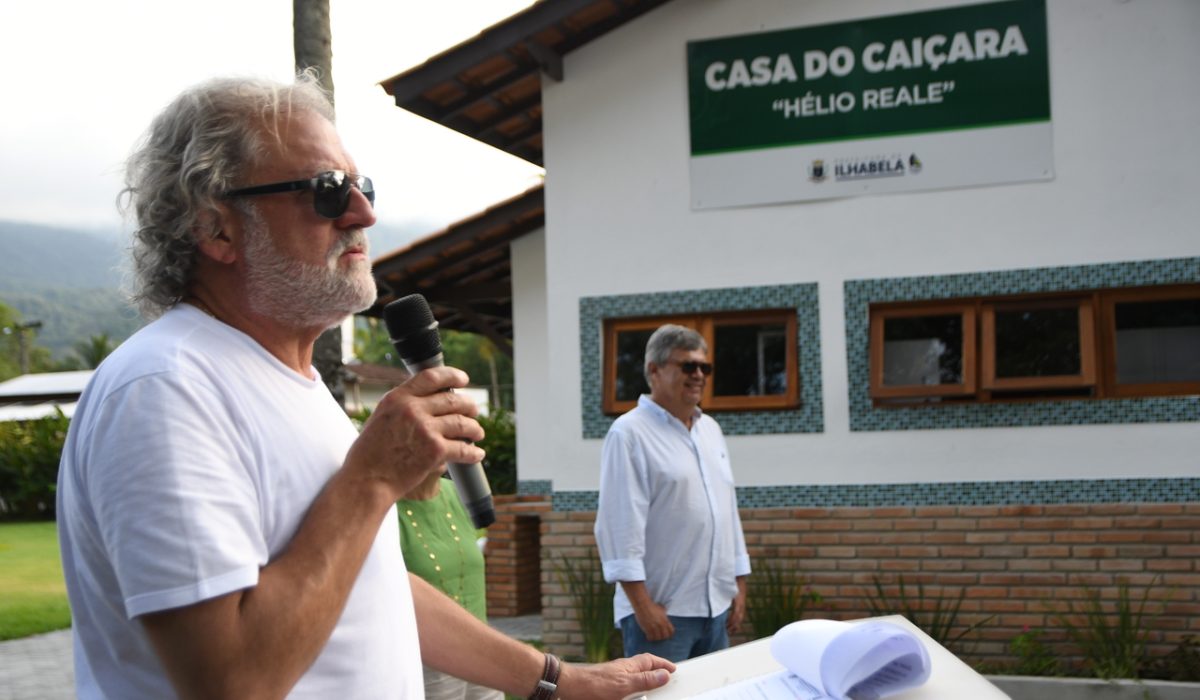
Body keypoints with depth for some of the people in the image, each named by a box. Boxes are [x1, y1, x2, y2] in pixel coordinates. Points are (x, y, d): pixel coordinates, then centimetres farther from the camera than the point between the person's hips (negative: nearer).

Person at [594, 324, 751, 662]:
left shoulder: (710, 429, 15)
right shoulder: (629, 433, -9)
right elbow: (620, 526, -15)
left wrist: (740, 586, 15)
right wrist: (642, 604, -19)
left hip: (717, 607, 7)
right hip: (662, 611, -7)